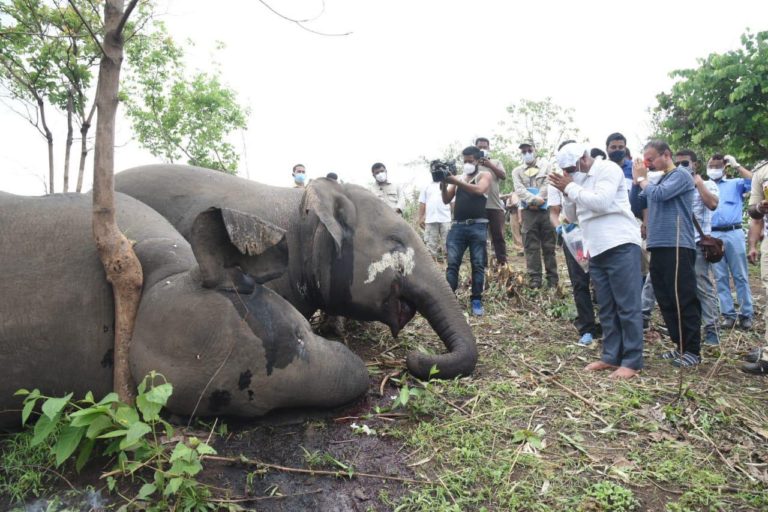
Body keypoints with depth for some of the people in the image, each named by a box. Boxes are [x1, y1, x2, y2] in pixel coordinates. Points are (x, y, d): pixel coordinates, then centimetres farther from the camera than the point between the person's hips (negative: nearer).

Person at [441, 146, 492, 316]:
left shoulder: (484, 175, 8)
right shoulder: (458, 178, 18)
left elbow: (479, 190, -14)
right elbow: (446, 200, 13)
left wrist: (456, 182, -18)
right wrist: (443, 185, -6)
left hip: (477, 226, -3)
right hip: (458, 226, 3)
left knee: (478, 265, -1)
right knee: (452, 263, -3)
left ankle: (476, 300, 4)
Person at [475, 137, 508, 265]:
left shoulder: (496, 162, 14)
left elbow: (503, 176, -4)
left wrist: (490, 165, -13)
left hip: (495, 205, 0)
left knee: (498, 235, 1)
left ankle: (502, 262, 5)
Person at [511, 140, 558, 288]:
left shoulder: (546, 166, 11)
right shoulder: (517, 171, 13)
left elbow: (548, 185, -2)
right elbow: (519, 190, -1)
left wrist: (537, 201, -14)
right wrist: (534, 199, -18)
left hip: (545, 209, -1)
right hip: (528, 211, 1)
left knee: (549, 245, 1)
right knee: (531, 246, -2)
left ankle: (552, 279, 6)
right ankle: (534, 279, 1)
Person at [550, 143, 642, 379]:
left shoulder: (608, 169, -5)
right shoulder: (579, 180, 17)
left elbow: (601, 202, -21)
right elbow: (572, 216, 18)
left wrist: (571, 187, -11)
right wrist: (566, 192, 3)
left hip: (621, 246, -8)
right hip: (597, 250, 8)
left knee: (627, 306, -5)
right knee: (606, 308, 10)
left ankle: (632, 361, -1)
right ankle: (611, 356, 17)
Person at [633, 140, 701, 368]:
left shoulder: (681, 175, -3)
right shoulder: (659, 180, 19)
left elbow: (658, 195, -19)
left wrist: (641, 178, -3)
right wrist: (637, 180, 6)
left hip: (677, 246, -8)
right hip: (659, 246, 8)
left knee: (683, 299, -6)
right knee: (666, 300, 10)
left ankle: (693, 350, 1)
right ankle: (680, 345, 19)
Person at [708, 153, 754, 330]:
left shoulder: (735, 183, 14)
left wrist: (736, 165, 0)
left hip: (733, 233, -2)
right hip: (713, 236, 2)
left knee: (740, 276, 0)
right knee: (721, 278, 2)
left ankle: (746, 315, 4)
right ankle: (728, 315, 6)